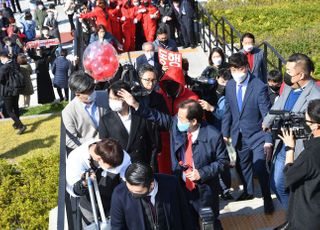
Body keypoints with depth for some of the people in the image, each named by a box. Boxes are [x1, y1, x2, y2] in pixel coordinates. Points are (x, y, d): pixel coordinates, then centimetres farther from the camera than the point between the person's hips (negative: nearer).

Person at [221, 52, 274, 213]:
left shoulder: (259, 87, -19)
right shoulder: (230, 86, -2)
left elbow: (267, 115, -17)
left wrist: (268, 141, -19)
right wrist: (225, 133, 7)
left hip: (257, 135, -5)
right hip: (238, 135, 5)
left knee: (259, 168, -8)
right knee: (242, 166, 19)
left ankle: (267, 198, 16)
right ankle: (248, 192, 44)